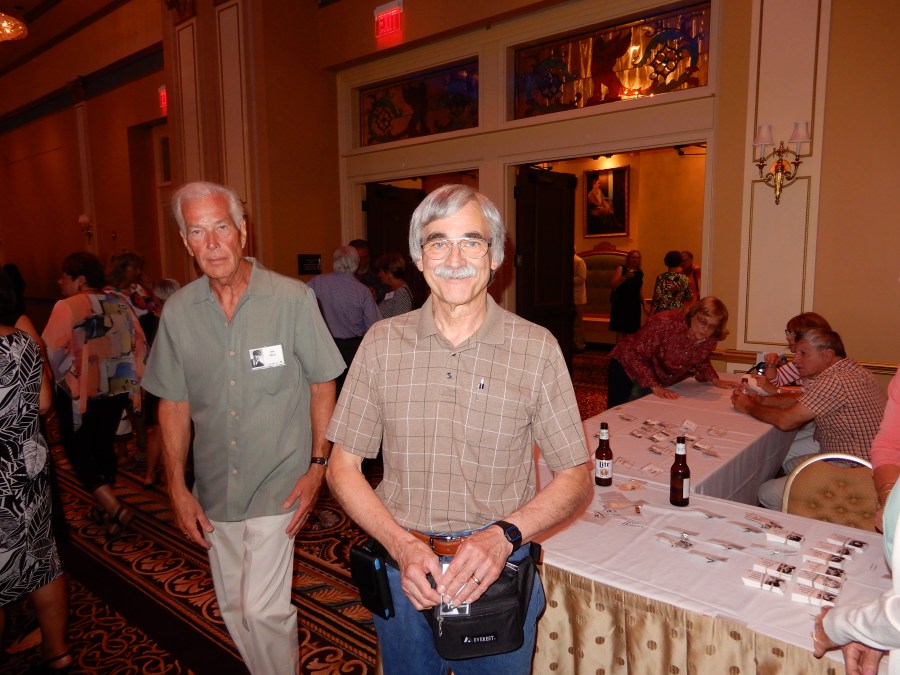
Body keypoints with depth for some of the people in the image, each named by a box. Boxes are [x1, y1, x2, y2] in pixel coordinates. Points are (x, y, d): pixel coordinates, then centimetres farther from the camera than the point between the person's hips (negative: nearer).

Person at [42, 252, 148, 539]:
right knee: (104, 445, 18)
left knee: (78, 450, 7)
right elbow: (140, 345, 7)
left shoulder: (67, 307, -15)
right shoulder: (120, 302, 3)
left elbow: (50, 352, -19)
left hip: (81, 392, -6)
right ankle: (105, 507, 29)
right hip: (116, 389, 6)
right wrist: (132, 381, 15)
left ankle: (114, 508, -4)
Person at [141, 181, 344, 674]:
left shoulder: (293, 298, -13)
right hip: (214, 487, 4)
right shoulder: (178, 311, -3)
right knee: (234, 607, 19)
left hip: (277, 484, -4)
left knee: (263, 609, -4)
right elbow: (174, 402, 5)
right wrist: (177, 488, 3)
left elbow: (322, 384, -5)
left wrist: (317, 465, -8)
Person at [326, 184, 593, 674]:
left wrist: (504, 535, -20)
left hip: (499, 573, -1)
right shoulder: (382, 343, -4)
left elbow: (575, 479, -5)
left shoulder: (536, 348, -8)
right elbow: (343, 468, -1)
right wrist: (402, 546, -14)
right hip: (402, 572, 2)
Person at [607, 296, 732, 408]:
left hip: (661, 380, 5)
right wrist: (655, 387, -32)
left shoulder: (710, 339, -13)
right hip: (629, 368, -5)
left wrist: (714, 380, -5)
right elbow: (635, 355, -29)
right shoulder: (666, 323, -33)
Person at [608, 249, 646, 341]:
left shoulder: (640, 273, 13)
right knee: (620, 331, -6)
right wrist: (625, 277, -23)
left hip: (634, 305, 4)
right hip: (620, 304, -4)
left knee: (631, 331, 2)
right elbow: (612, 285, -12)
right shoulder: (621, 269, -1)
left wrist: (644, 305, 19)